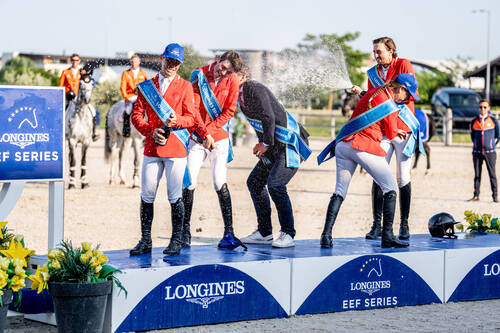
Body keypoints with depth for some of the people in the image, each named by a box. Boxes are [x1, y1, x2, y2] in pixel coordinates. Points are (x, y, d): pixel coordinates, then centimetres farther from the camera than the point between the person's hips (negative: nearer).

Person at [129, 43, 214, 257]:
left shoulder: (185, 87, 6)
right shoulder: (147, 86, 12)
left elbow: (191, 117, 1)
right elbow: (136, 115, 7)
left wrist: (176, 120, -20)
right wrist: (152, 131, -10)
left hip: (176, 149, -2)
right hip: (152, 148, 2)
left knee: (175, 196, -1)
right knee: (147, 196, 2)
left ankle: (176, 241, 6)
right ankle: (146, 241, 8)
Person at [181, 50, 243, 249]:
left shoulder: (232, 80, -2)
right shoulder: (199, 75, -4)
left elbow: (229, 111, -3)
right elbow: (193, 106, -7)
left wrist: (209, 129, -13)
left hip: (218, 137, -1)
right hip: (197, 136, 1)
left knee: (219, 182, -9)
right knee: (189, 182, -4)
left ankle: (229, 230, -4)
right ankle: (185, 230, 4)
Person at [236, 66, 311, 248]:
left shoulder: (255, 89, -16)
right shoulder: (241, 95, 13)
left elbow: (269, 118, -23)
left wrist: (266, 144, -14)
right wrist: (261, 143, 11)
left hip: (289, 143, -11)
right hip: (274, 147, 11)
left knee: (275, 184, -21)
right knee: (255, 182, 10)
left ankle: (288, 234, -14)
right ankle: (264, 233, 16)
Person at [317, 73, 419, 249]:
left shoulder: (374, 91, 15)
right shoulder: (390, 106, -8)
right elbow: (390, 134, 1)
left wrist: (395, 131, 31)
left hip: (343, 144, 7)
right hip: (364, 147, -7)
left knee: (340, 191, 11)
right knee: (390, 188, 4)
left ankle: (326, 235, 0)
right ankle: (387, 236, -3)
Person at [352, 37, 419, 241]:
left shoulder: (403, 65, -2)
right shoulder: (373, 73, 11)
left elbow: (413, 94, -11)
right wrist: (362, 95, -8)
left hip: (403, 128, -3)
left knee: (403, 178, 0)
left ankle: (404, 225, 7)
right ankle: (377, 224, -4)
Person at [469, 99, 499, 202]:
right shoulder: (474, 122, 7)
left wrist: (491, 145, 7)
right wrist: (476, 145, 11)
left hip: (489, 152, -2)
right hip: (477, 152, 2)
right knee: (477, 175, 3)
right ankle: (476, 196, 7)